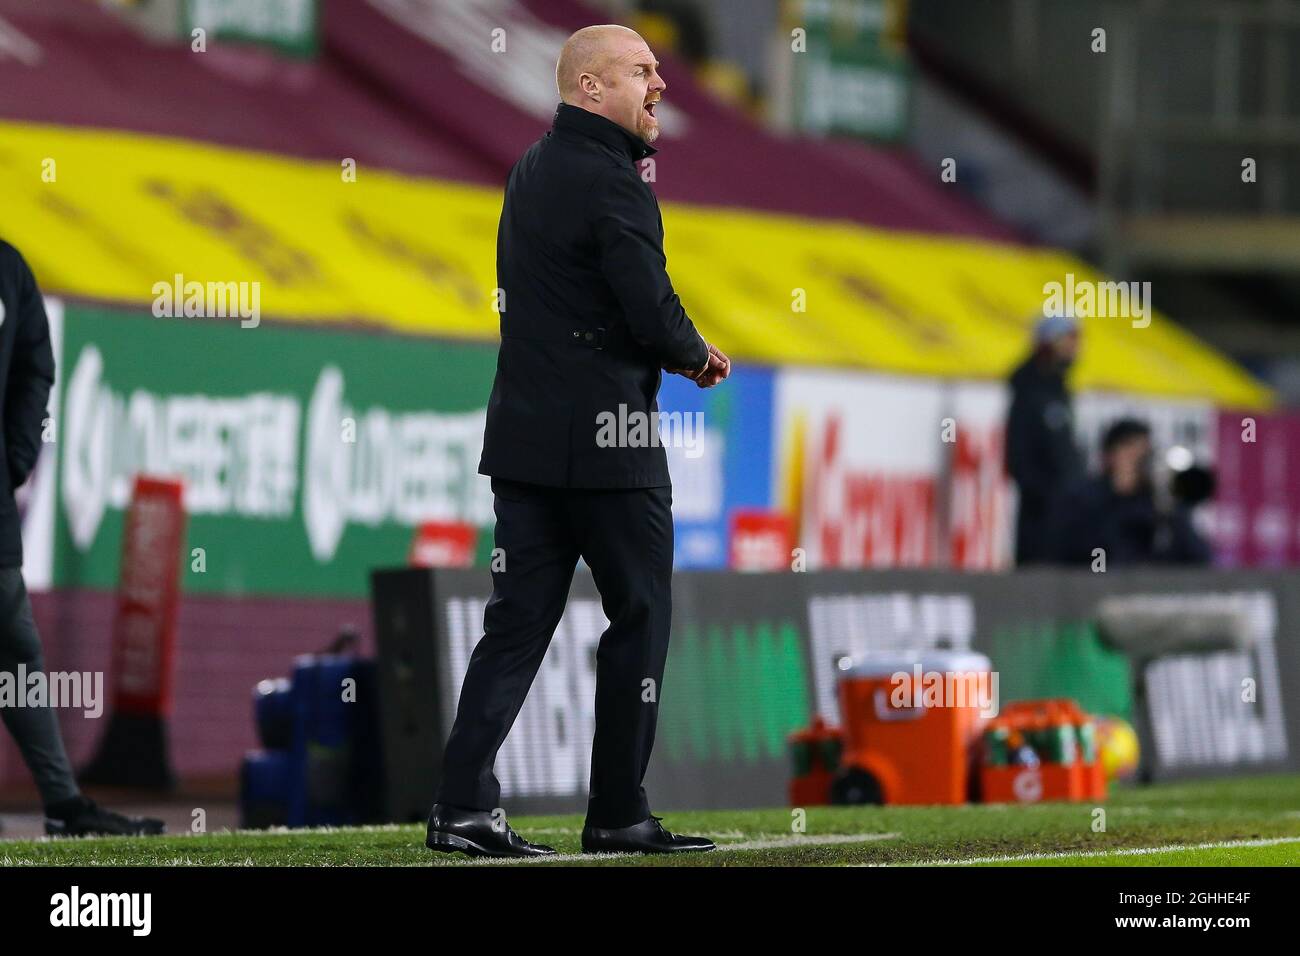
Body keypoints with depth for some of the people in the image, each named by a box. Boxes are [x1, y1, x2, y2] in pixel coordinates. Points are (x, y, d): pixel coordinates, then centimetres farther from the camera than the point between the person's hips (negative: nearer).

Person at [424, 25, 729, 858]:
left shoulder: (534, 170, 14)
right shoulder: (611, 183, -15)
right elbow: (652, 313, -19)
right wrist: (698, 356, 2)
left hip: (525, 434, 8)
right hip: (605, 440, -8)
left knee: (521, 617, 7)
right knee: (640, 615, 4)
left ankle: (464, 805, -2)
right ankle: (619, 815, 8)